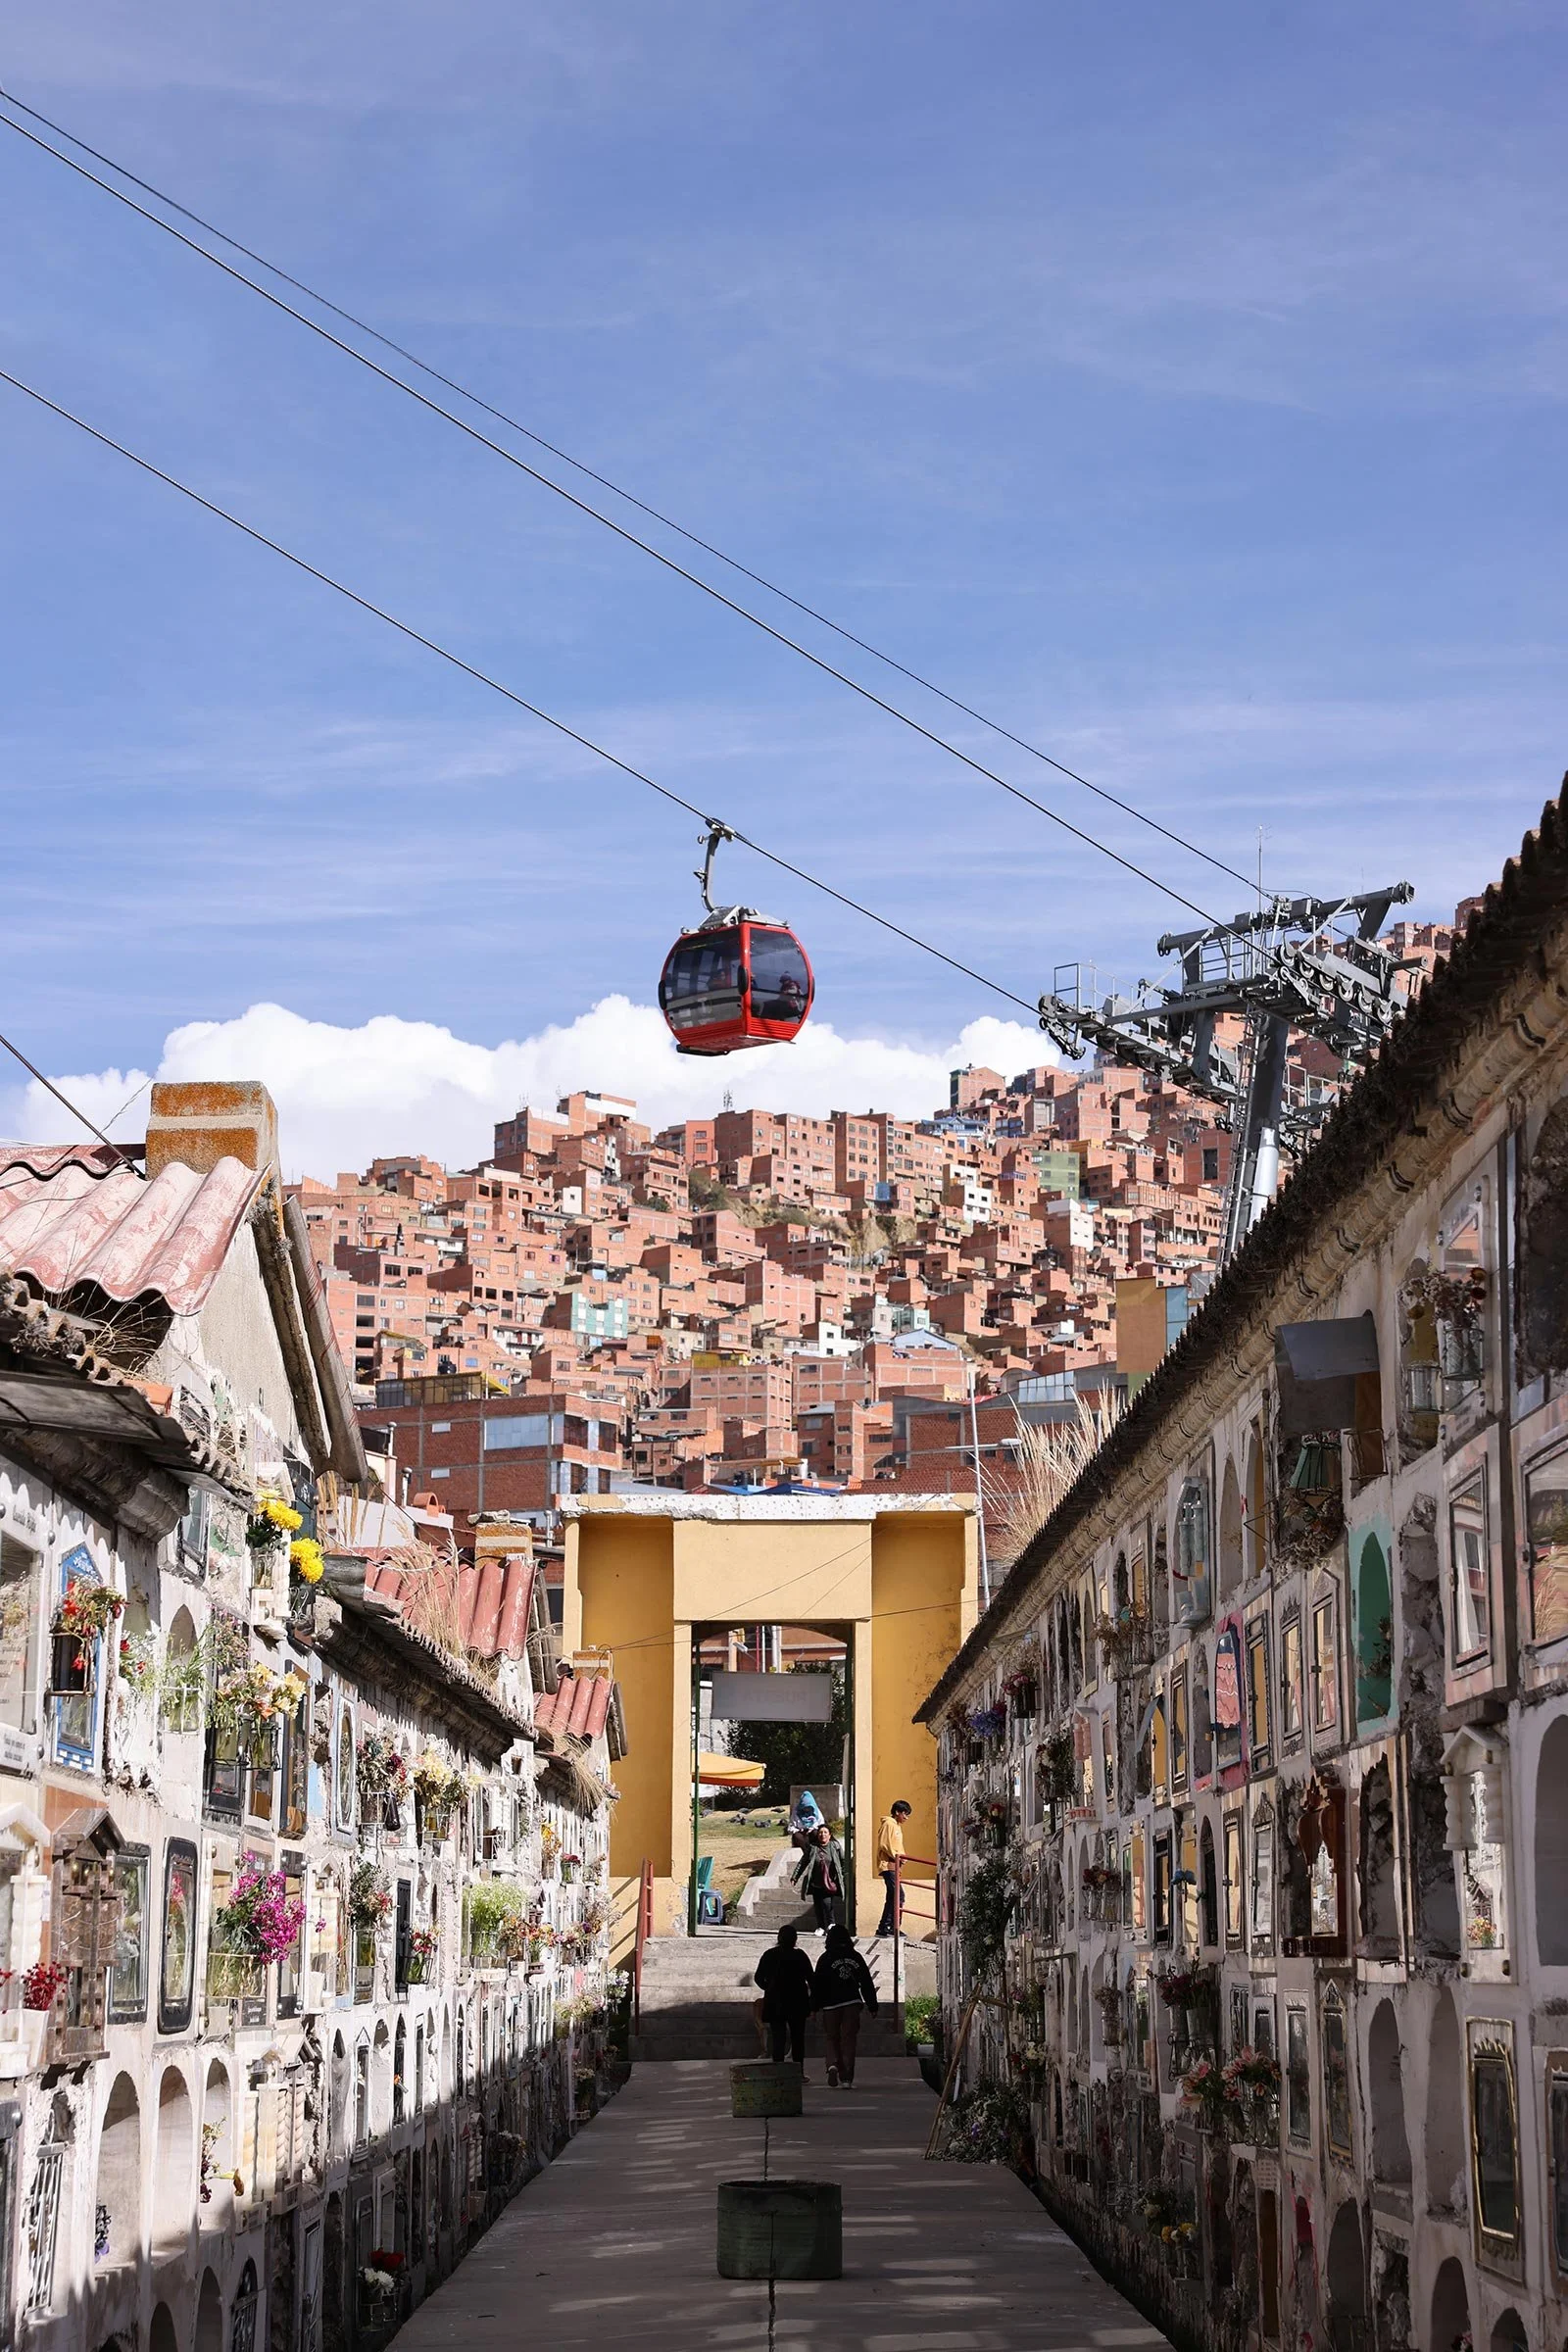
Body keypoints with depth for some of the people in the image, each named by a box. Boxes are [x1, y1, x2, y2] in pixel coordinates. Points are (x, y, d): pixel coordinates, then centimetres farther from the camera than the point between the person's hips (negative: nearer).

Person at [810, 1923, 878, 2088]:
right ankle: (847, 2078, -3)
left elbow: (817, 1984, -4)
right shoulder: (855, 1957, 5)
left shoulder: (826, 1958, -3)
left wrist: (815, 2007, 1)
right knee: (849, 2039, 4)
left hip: (831, 2005, -2)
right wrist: (872, 2006, 13)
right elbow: (867, 1983, 8)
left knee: (832, 2038, 11)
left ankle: (833, 2064, -15)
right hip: (852, 2003, 2)